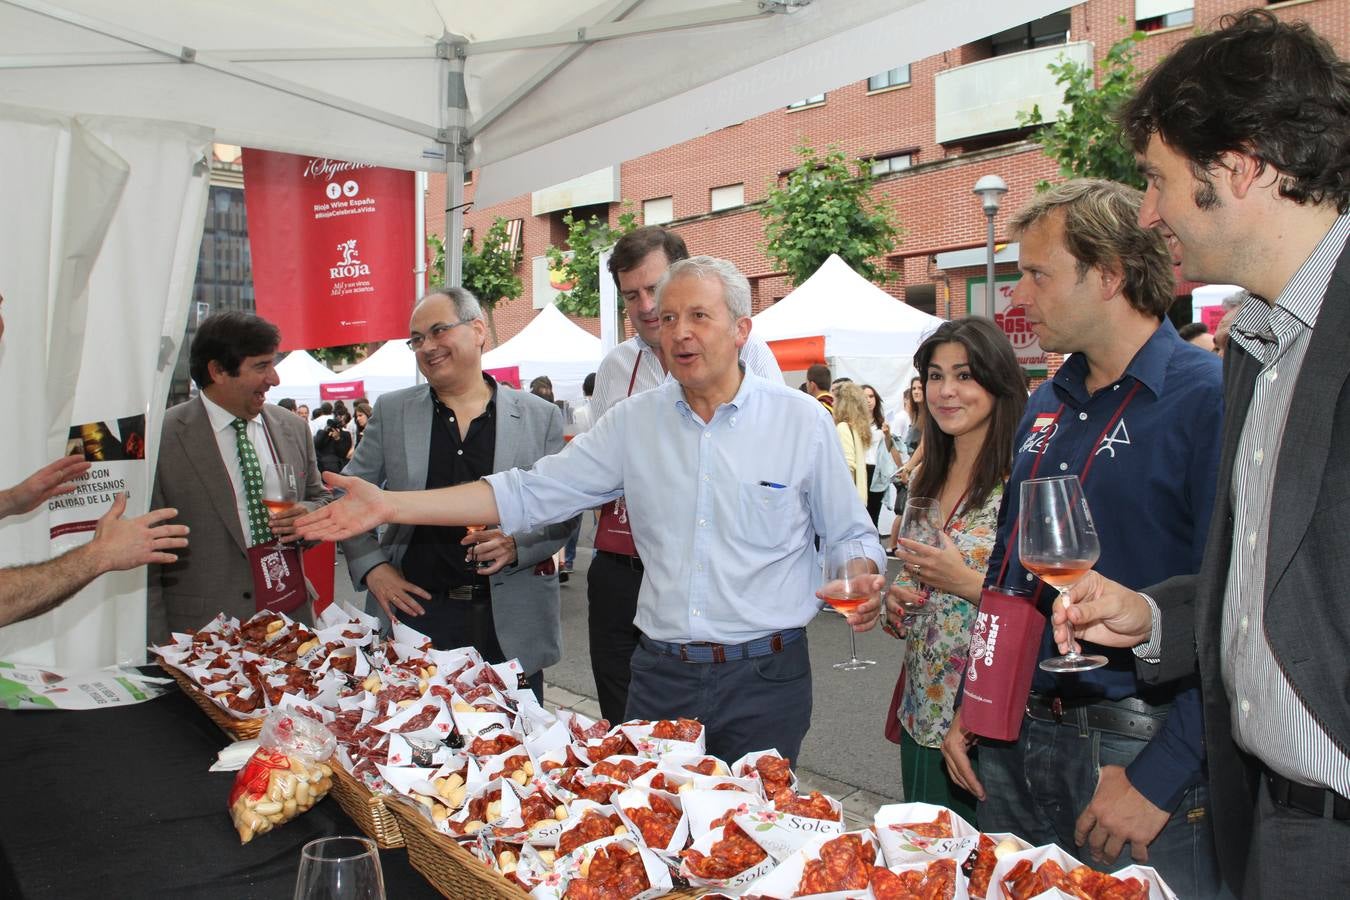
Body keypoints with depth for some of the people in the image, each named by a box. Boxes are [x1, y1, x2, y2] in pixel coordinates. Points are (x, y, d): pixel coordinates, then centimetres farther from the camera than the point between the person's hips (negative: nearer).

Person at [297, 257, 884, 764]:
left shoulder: (802, 419, -4)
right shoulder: (635, 420, 2)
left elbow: (851, 536, 5)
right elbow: (532, 493, -1)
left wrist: (864, 584, -19)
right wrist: (391, 506, -8)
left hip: (764, 677, -2)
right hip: (660, 673, 3)